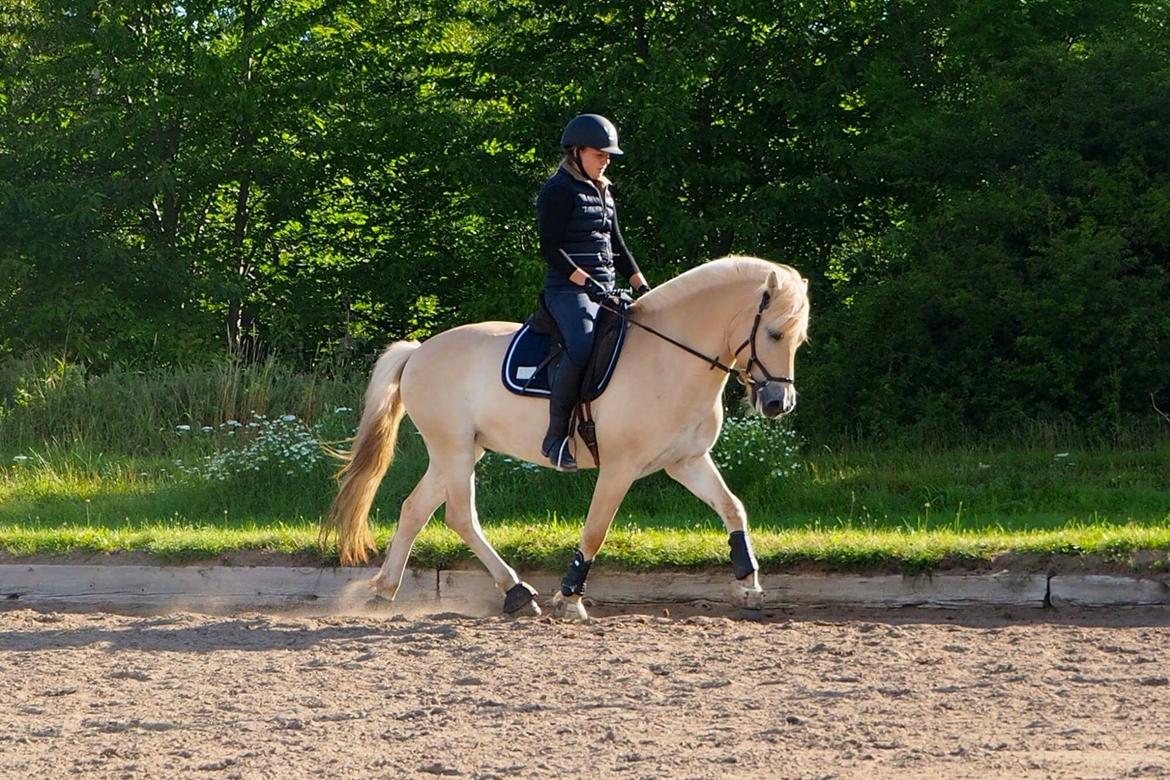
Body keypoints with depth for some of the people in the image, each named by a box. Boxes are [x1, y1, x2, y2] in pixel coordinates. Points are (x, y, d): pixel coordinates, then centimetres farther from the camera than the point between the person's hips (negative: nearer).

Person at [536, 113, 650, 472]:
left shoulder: (602, 191, 20)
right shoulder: (559, 191, -6)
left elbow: (616, 245, 25)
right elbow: (550, 249, -14)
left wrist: (641, 285, 14)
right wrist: (585, 281, -22)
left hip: (606, 290, 9)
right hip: (568, 290, -9)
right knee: (582, 345, -35)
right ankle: (556, 437, -31)